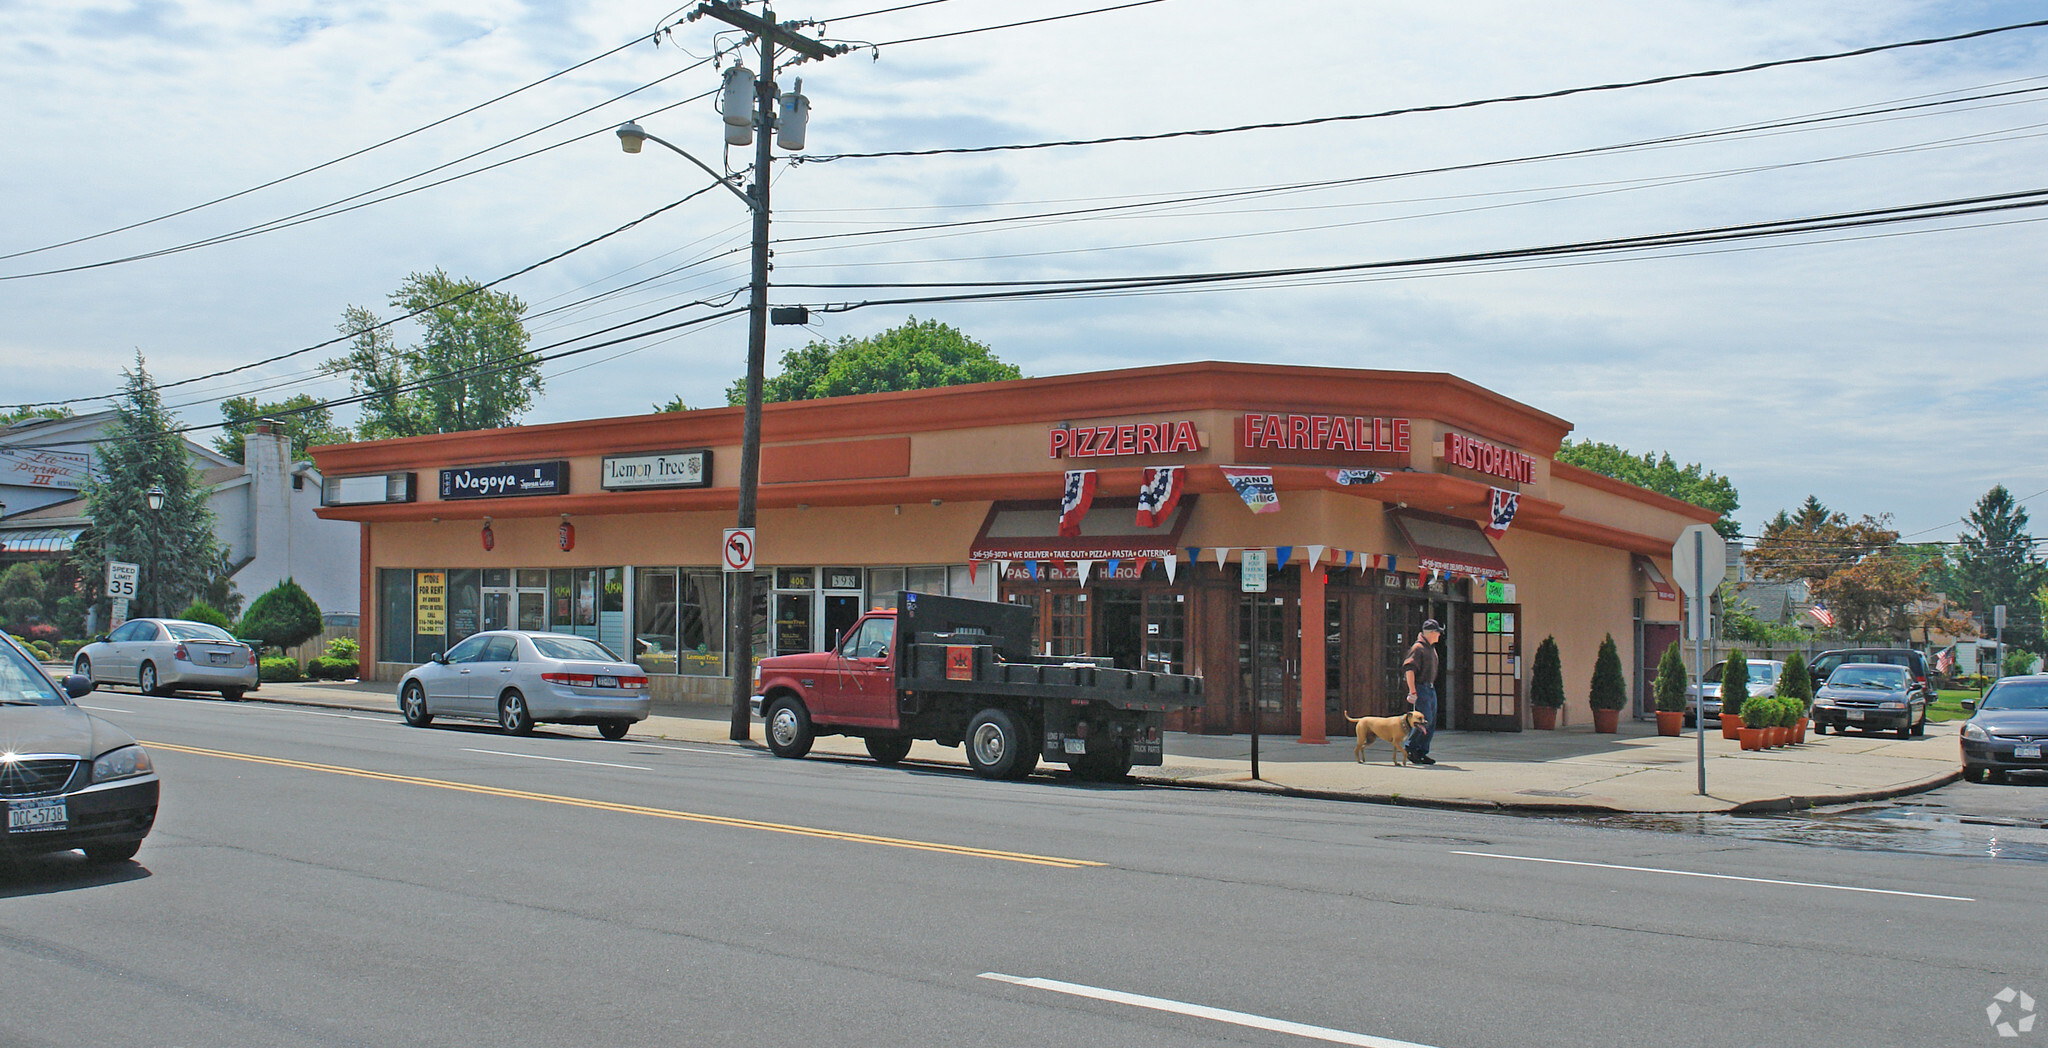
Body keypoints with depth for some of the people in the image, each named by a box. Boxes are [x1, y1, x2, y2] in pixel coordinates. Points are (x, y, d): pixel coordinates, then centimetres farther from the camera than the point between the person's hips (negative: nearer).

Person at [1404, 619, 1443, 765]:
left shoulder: (1431, 647, 17)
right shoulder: (1418, 648, -13)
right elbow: (1409, 668, -21)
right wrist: (1412, 691, -25)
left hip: (1431, 689, 9)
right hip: (1421, 688, -9)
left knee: (1431, 723, 6)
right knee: (1425, 719, -15)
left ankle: (1422, 753, 10)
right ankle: (1410, 749, -3)